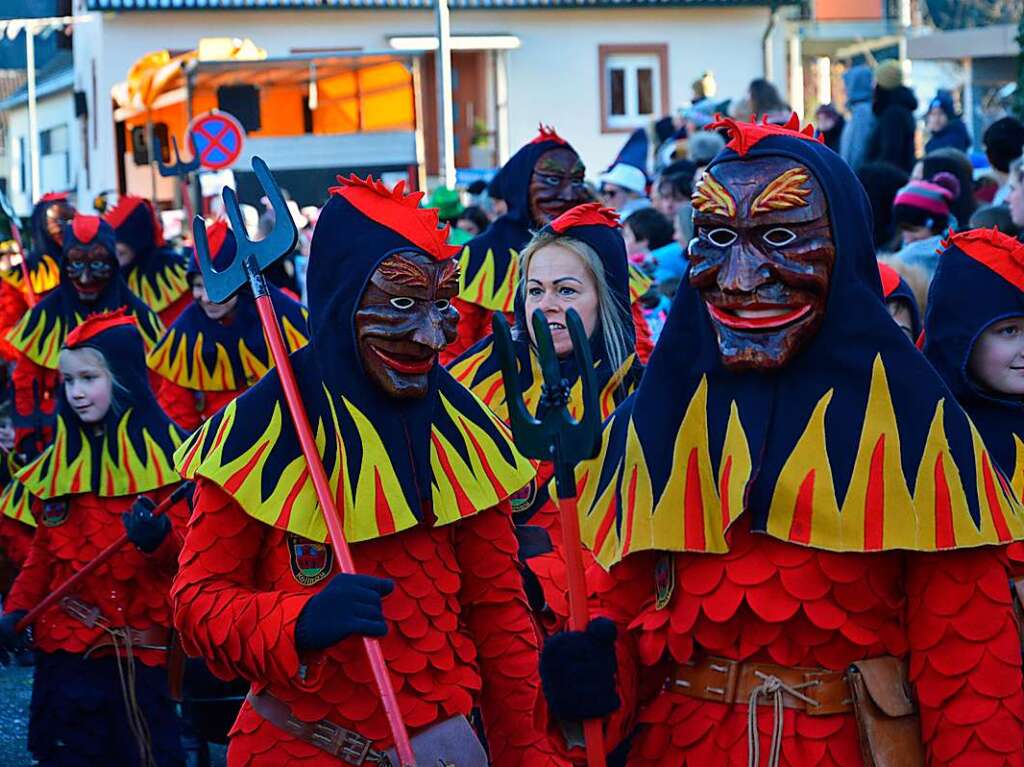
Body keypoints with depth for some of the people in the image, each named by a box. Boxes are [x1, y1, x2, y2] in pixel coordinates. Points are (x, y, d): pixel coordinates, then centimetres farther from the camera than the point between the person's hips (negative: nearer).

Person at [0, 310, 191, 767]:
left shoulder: (159, 449, -5)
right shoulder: (60, 458, 10)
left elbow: (186, 539, -10)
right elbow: (43, 550, 16)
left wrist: (158, 536, -31)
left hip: (138, 644, -4)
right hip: (65, 643, 4)